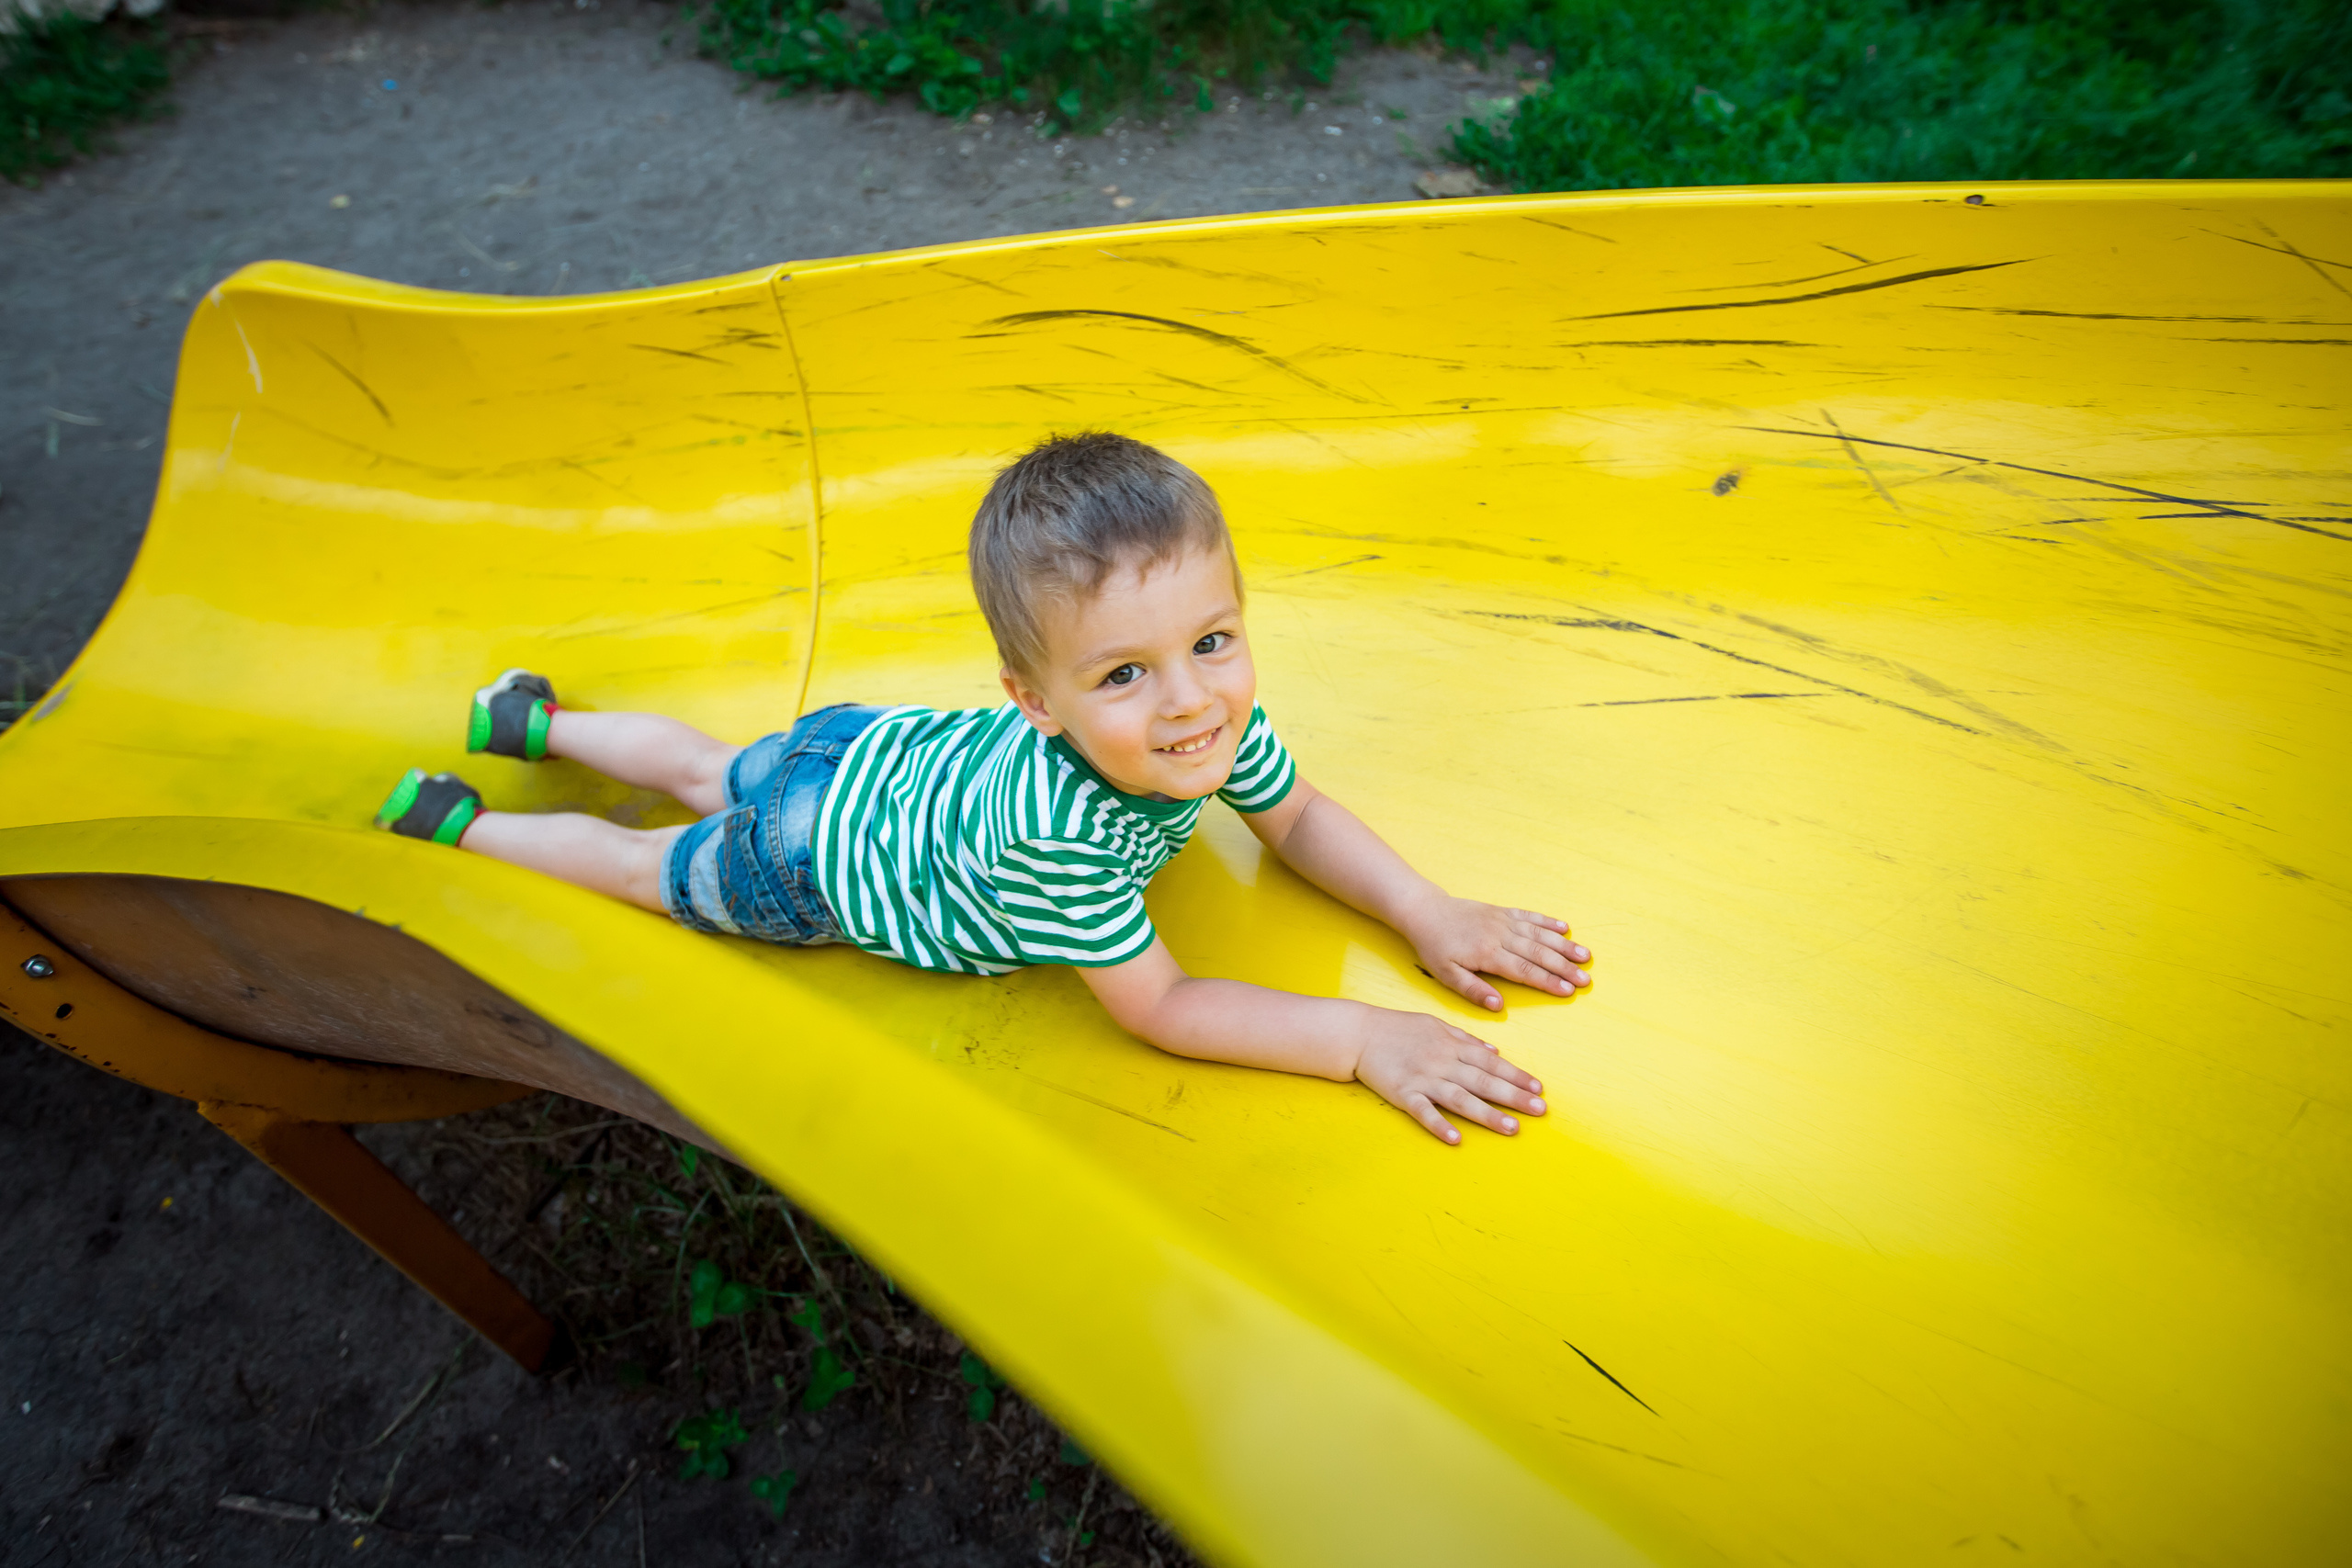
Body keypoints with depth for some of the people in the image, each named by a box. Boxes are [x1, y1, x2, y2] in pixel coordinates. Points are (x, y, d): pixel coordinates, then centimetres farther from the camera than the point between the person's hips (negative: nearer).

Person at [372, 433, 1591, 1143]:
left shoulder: (1212, 709, -29)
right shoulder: (1050, 829, -48)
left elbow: (1298, 817, -12)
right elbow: (1154, 1007, -37)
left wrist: (1425, 912, -25)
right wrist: (1362, 1037, -42)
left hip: (880, 752, 6)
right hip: (818, 858, -6)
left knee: (707, 770, 32)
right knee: (655, 866, 23)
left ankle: (539, 723, 57)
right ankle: (459, 827, 46)